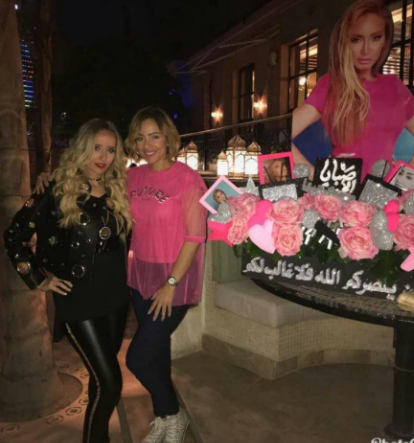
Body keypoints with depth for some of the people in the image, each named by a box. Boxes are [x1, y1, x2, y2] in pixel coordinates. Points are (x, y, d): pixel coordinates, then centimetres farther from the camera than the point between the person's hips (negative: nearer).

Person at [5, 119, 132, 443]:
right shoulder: (56, 191, -11)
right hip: (78, 298, -5)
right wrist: (38, 278, -6)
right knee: (109, 382, -4)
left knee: (103, 373, 19)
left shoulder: (117, 190, 4)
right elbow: (15, 236, -4)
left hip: (116, 293, 5)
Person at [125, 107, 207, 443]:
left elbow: (195, 237, -15)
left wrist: (171, 283, -16)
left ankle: (174, 415, 25)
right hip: (141, 277, 5)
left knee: (138, 358, -2)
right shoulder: (133, 177, 3)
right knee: (156, 351, 18)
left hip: (174, 280, -5)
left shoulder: (187, 178, -13)